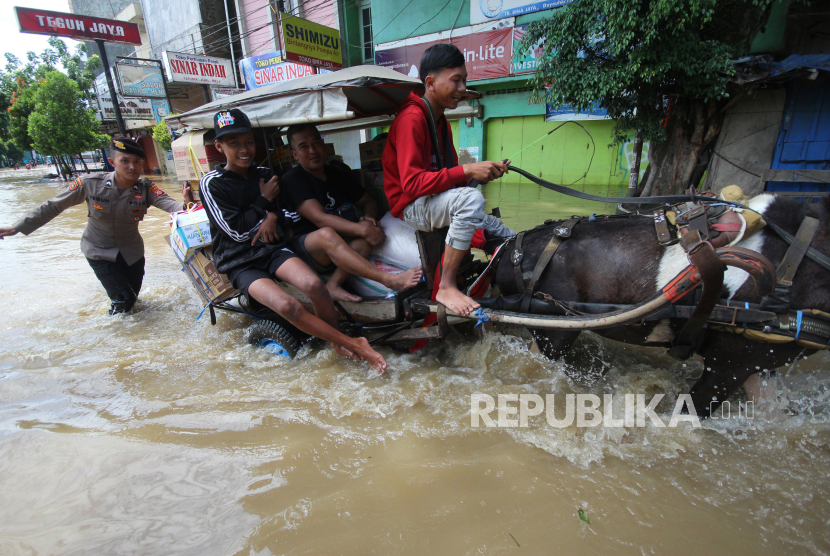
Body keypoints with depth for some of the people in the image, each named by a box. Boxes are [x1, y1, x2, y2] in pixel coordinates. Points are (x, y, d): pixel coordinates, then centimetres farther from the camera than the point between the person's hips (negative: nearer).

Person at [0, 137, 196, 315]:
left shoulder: (145, 188, -17)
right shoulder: (90, 184, -20)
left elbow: (165, 202, -35)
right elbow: (54, 206, -9)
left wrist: (185, 205, -58)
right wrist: (18, 227, -7)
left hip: (131, 250, 2)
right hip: (99, 250, -2)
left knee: (133, 293, 16)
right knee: (124, 299, -8)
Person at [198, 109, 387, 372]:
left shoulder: (265, 174, 13)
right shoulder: (212, 183, -1)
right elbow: (237, 231, -8)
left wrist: (273, 215, -4)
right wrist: (265, 201, -3)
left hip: (272, 249, 3)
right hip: (240, 263, -3)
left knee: (314, 284, -31)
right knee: (287, 305, -31)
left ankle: (337, 343, -11)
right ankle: (354, 344, -23)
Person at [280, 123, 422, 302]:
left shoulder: (338, 173, 14)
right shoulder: (292, 180, -6)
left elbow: (368, 201, 18)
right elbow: (320, 219, -19)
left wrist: (369, 218, -7)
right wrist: (362, 229, -28)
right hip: (306, 246, -5)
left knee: (369, 227, -21)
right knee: (326, 234, -38)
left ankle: (333, 285, -31)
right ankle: (389, 280, -47)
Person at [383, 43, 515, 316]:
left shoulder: (440, 121, 15)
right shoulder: (411, 119, -16)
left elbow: (450, 174, 11)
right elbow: (412, 183, -26)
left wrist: (484, 173, -8)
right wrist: (466, 171, -28)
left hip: (439, 202, 9)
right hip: (412, 206, -9)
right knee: (471, 198, -38)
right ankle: (446, 287, -28)